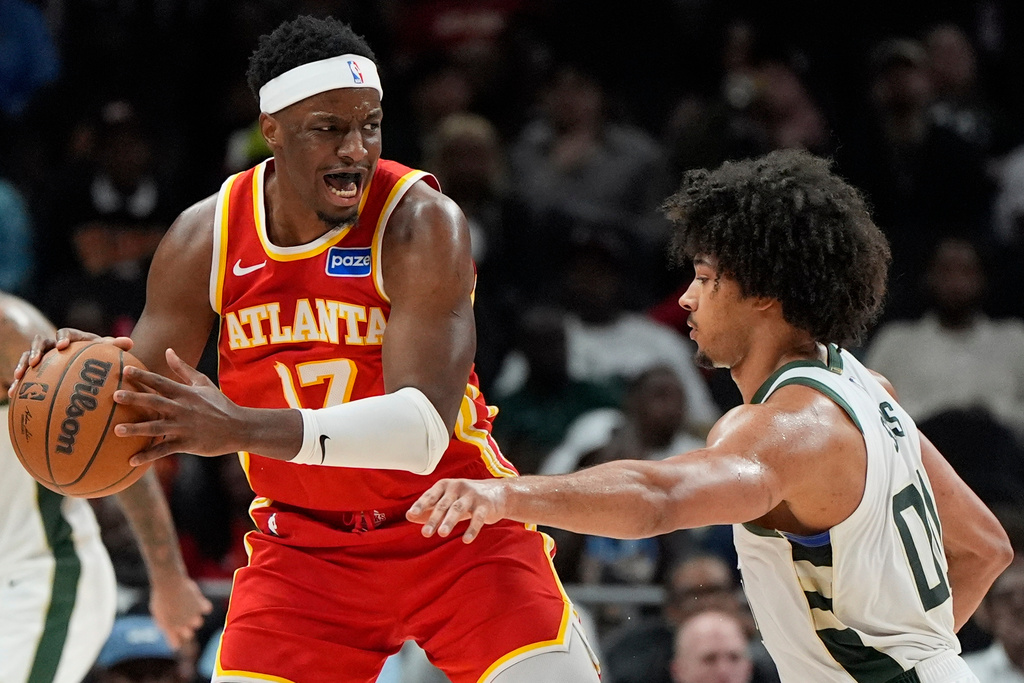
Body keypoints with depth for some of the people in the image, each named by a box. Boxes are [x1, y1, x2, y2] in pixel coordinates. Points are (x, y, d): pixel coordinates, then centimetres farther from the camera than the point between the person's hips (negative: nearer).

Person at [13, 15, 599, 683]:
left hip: (454, 530, -3)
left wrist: (245, 428, -44)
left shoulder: (422, 223, -21)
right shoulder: (204, 239, -7)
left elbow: (424, 429, -32)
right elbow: (142, 416, 1)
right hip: (304, 544, 3)